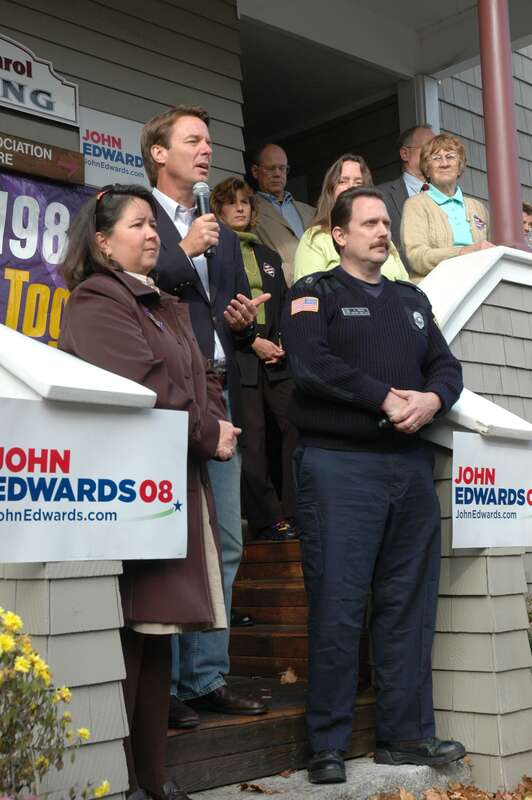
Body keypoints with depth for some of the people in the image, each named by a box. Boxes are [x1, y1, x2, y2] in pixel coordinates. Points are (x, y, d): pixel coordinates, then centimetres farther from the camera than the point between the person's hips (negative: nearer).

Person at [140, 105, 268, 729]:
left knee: (225, 546, 8)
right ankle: (160, 685, 6)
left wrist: (244, 322, 5)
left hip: (220, 399, 7)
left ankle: (206, 676, 18)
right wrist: (185, 253, -10)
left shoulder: (223, 237, 25)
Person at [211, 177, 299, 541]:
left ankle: (294, 514, 0)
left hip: (276, 357, 5)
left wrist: (283, 342, 3)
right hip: (238, 357, -5)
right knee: (253, 439, -7)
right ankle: (268, 521, 1)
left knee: (298, 426, -6)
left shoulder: (269, 256, 24)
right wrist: (253, 341, -10)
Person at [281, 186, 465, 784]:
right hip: (338, 464, -6)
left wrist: (432, 399, -7)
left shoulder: (412, 300, 23)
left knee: (408, 605, 8)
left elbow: (446, 365, 15)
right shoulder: (315, 293, 4)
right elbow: (311, 366, -13)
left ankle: (406, 735, 18)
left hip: (410, 465, 6)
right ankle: (328, 747, 4)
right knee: (337, 608, -5)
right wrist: (387, 399, -14)